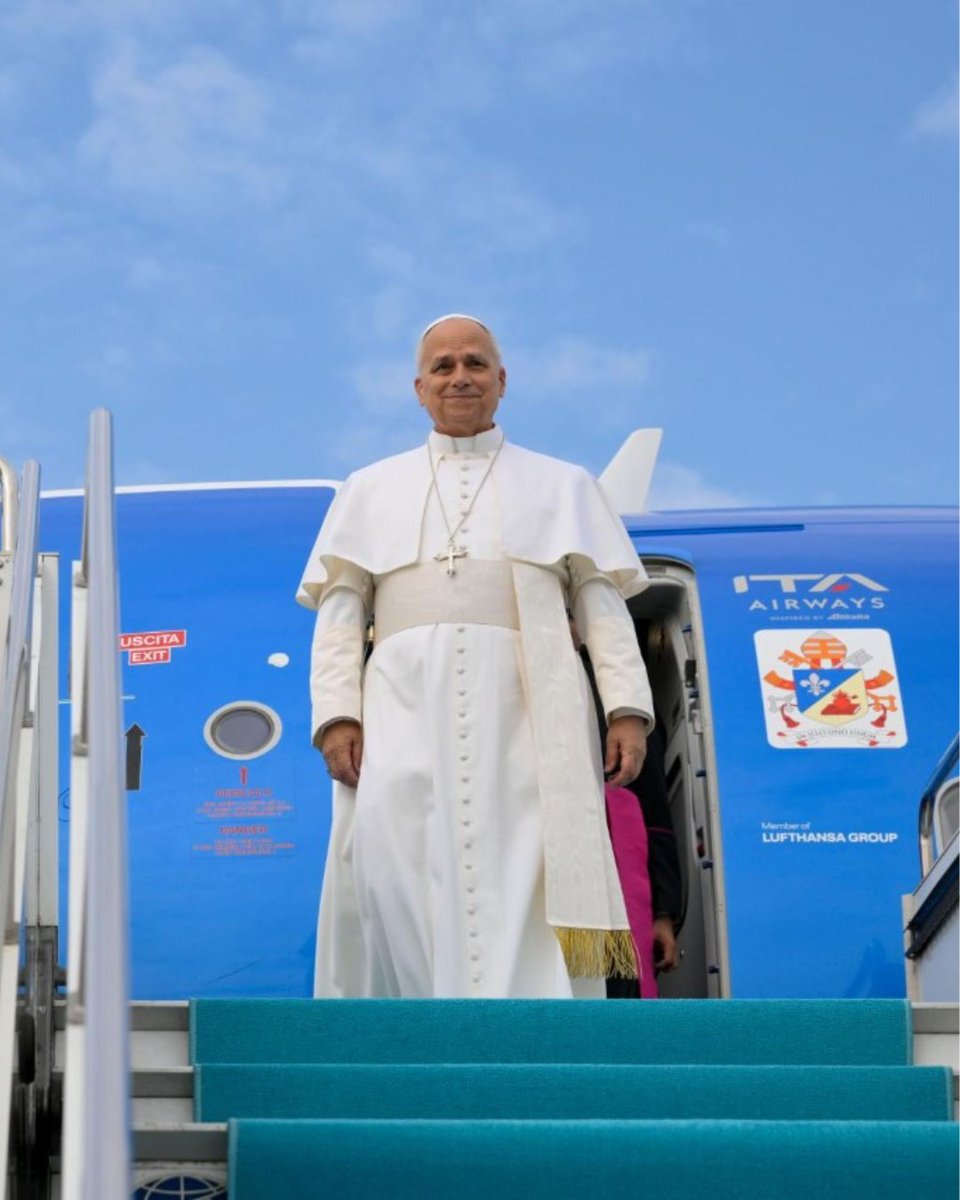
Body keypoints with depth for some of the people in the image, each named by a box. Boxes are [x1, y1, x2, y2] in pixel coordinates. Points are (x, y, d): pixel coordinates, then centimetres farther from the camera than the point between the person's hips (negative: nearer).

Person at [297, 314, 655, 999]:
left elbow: (604, 606, 12)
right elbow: (339, 613, 14)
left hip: (526, 711, 0)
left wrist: (627, 709, -3)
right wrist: (337, 714, -2)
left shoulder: (563, 486, 22)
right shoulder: (371, 491, 25)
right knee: (385, 858, -20)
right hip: (408, 707, 1)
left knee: (523, 881, -14)